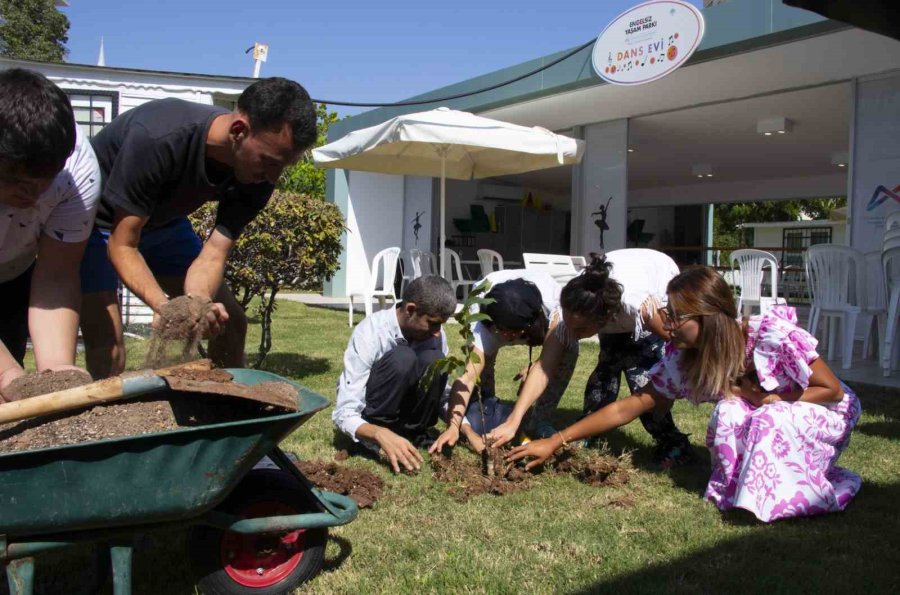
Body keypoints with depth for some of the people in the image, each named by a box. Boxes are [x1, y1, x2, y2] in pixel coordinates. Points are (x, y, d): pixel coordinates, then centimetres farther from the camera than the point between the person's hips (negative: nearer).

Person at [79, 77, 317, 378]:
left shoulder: (257, 176, -20)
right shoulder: (157, 139, -38)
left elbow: (214, 254, -21)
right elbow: (122, 245, -30)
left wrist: (198, 302, -42)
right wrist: (166, 306, -45)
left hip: (162, 220, 6)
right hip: (100, 220, -5)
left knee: (231, 323, 1)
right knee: (107, 347, -21)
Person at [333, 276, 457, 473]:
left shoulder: (435, 334, -13)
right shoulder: (370, 333, -28)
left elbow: (444, 392, -4)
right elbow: (344, 414, -30)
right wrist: (381, 434, -48)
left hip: (403, 411, 5)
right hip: (369, 423, -4)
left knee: (434, 360, -25)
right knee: (401, 358, -33)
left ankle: (412, 434, -8)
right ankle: (372, 442, -20)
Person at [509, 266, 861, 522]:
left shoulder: (772, 334, -31)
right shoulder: (682, 360, -17)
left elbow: (832, 391, -19)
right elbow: (627, 408, -15)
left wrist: (768, 401, -28)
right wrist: (555, 442, -19)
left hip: (826, 413, -4)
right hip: (766, 423, 4)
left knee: (770, 421, -33)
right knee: (730, 411, -27)